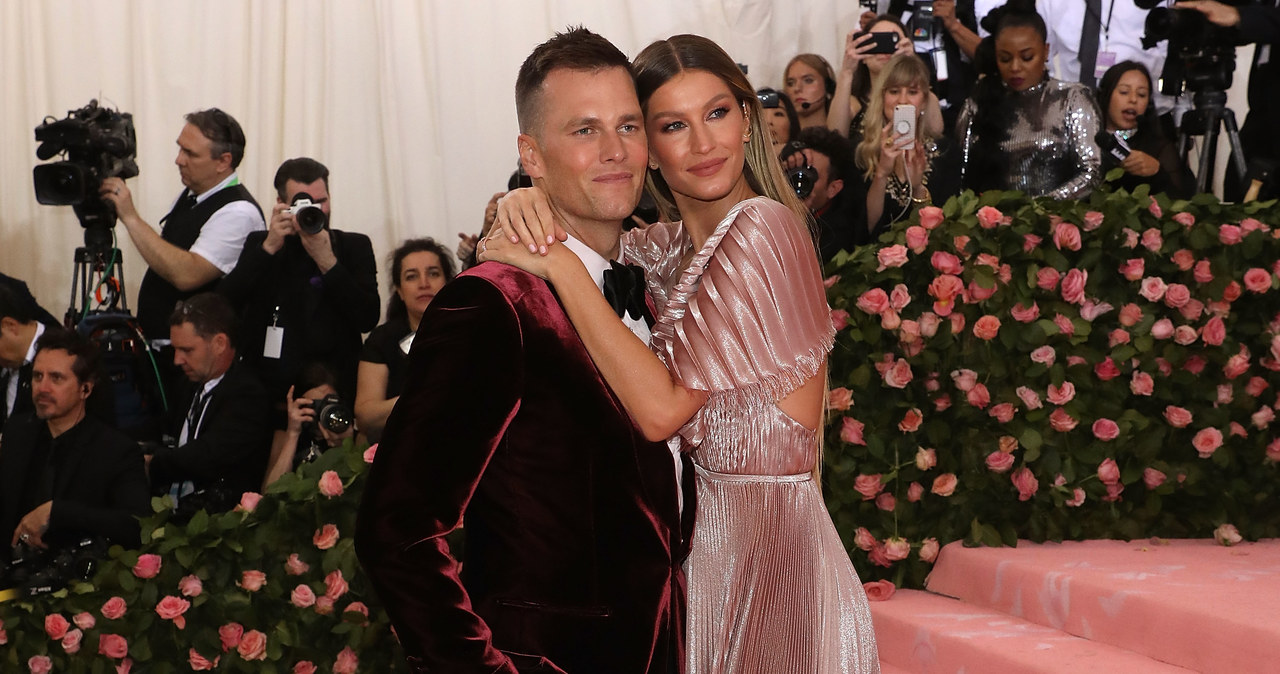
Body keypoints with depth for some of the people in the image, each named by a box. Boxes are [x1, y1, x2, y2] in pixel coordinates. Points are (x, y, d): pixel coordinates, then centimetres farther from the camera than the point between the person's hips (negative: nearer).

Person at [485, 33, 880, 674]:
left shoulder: (761, 227, -18)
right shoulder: (668, 247, 7)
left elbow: (661, 408, -23)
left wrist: (561, 263, -21)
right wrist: (524, 205, -5)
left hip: (770, 547, -8)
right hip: (702, 534, 8)